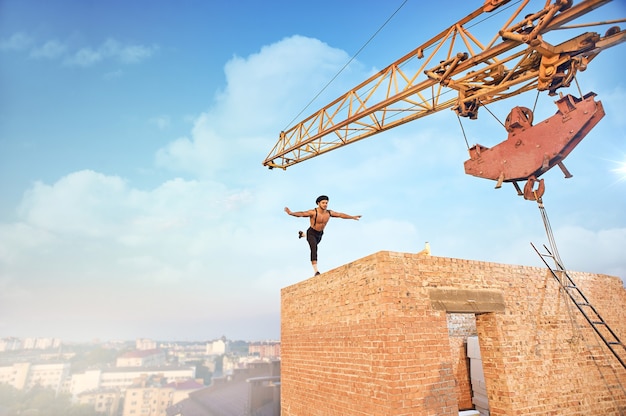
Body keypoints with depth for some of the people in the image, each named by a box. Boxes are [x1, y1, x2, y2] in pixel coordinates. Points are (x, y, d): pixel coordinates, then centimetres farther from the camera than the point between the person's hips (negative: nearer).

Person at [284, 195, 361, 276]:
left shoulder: (329, 213, -12)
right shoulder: (313, 212, -29)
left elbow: (340, 215, 0)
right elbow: (302, 214, -42)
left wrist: (352, 217, 8)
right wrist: (291, 213, -60)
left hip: (320, 234, 7)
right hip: (311, 233, -6)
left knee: (315, 245, 33)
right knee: (314, 248, -26)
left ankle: (302, 234, 62)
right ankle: (316, 271, -31)